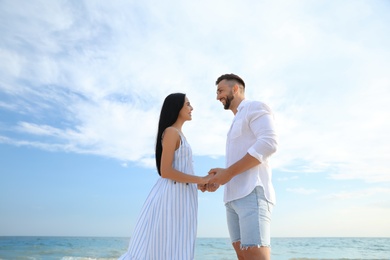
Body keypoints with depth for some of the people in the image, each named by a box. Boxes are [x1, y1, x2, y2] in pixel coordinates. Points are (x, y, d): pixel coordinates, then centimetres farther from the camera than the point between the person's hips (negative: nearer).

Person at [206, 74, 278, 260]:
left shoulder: (255, 108, 3)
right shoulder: (237, 124, 30)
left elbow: (268, 144, -15)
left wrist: (228, 172, -15)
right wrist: (218, 181, 10)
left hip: (252, 193, -9)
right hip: (234, 197, 9)